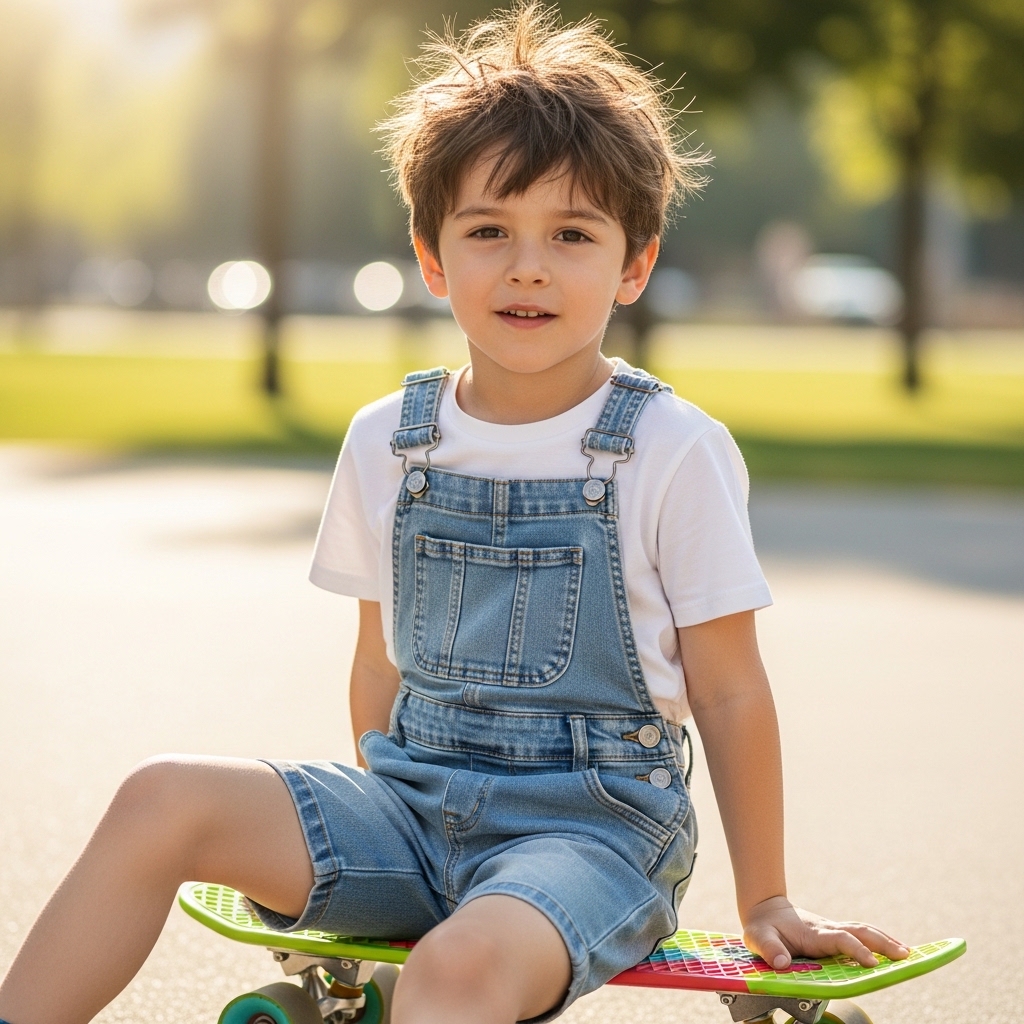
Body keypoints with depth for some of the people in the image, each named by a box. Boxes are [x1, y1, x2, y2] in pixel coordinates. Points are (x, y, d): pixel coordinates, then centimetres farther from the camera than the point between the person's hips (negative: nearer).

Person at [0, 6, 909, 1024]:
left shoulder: (672, 451, -7)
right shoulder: (385, 442, 6)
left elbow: (728, 692, -1)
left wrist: (765, 904, 4)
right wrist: (370, 848, 20)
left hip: (593, 826, -4)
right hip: (419, 805, 5)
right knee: (164, 801, -17)